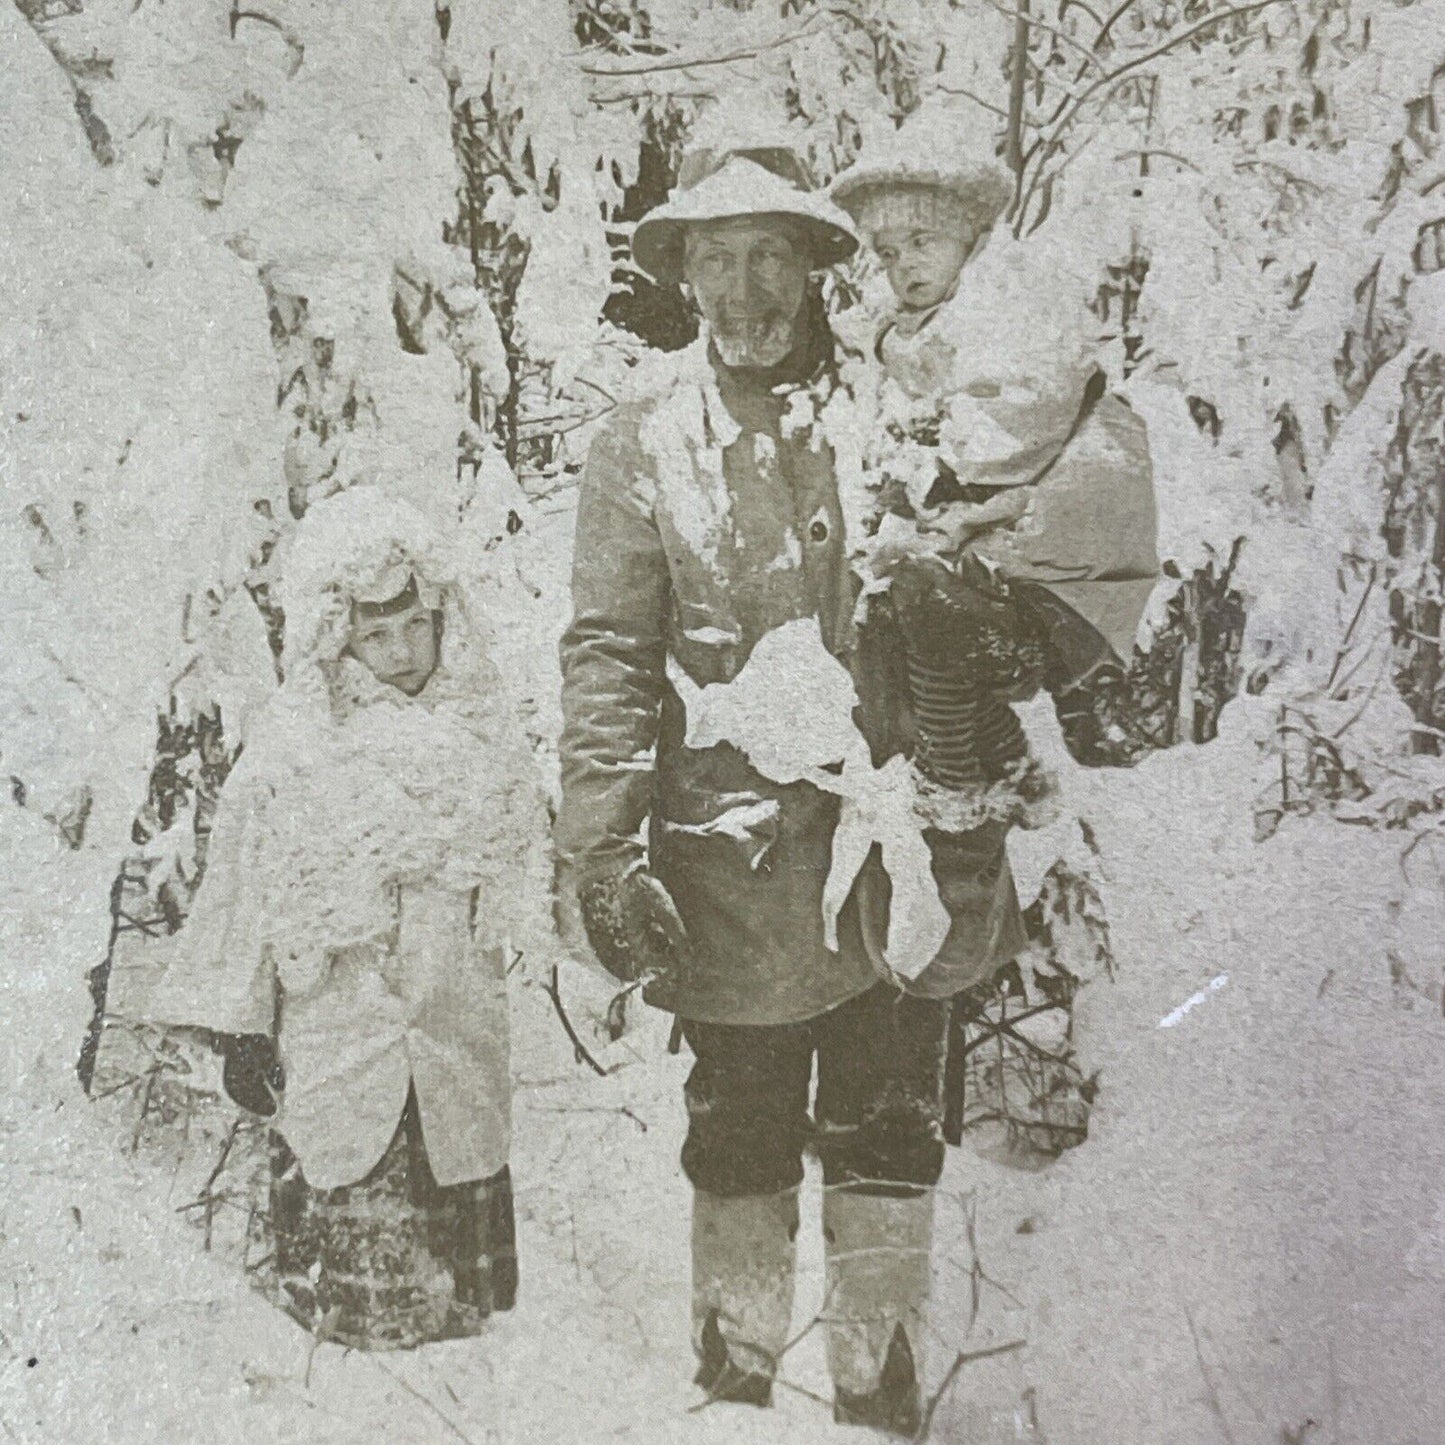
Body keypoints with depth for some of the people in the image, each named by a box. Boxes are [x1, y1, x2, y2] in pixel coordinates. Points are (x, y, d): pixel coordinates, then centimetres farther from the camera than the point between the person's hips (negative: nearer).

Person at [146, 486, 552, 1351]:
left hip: (460, 1033, 3)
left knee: (464, 1251, 12)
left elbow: (523, 867, 13)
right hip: (336, 1035, -2)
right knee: (343, 1249, 4)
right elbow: (242, 886, 0)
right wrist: (240, 1027, 1)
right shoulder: (292, 748, -6)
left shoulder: (485, 732, 3)